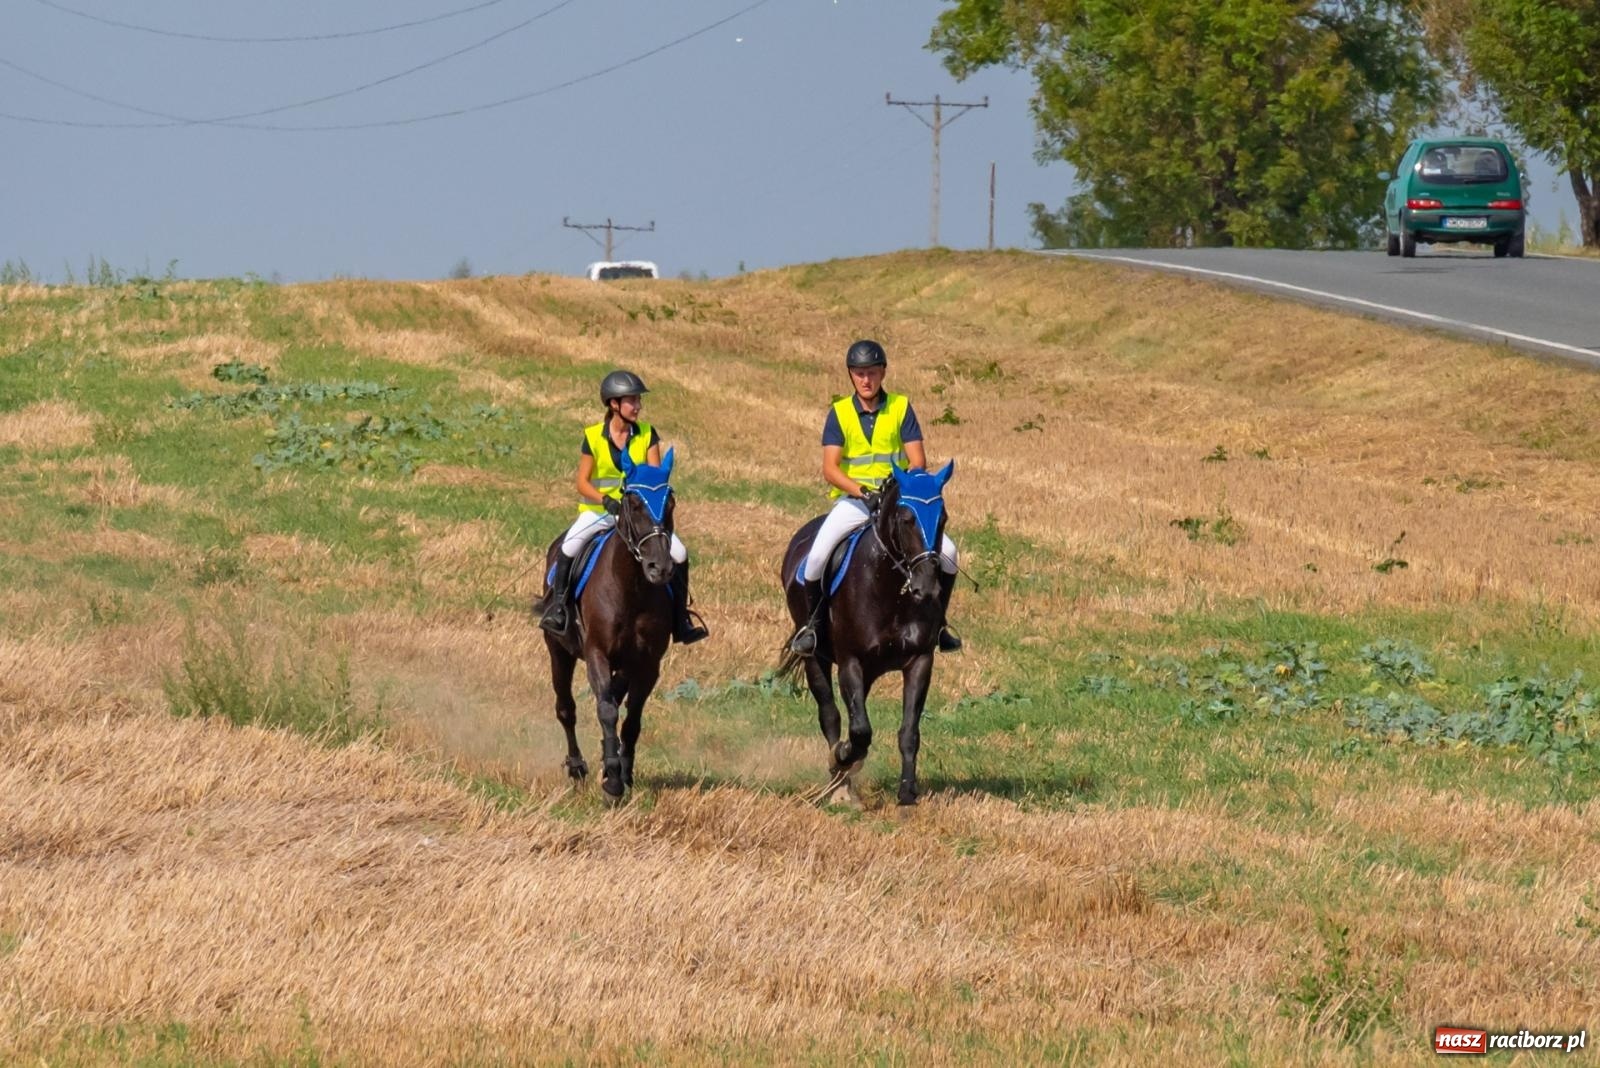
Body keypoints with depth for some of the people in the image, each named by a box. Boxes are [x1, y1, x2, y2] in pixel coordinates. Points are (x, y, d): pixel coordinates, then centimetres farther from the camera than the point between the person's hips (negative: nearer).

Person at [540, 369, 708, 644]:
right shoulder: (594, 437, -5)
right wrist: (606, 499, -25)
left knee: (678, 554, -13)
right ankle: (556, 606, -11)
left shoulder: (647, 434, 1)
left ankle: (680, 621, 0)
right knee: (569, 548, -29)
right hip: (598, 509, -2)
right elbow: (582, 483, -6)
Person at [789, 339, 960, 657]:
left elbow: (918, 462, -2)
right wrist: (862, 491, -24)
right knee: (817, 556, -26)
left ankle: (937, 622, 3)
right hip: (852, 500, -1)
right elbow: (830, 469, -7)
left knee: (946, 552, -18)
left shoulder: (900, 408, 4)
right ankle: (811, 623, -2)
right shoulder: (839, 413, 3)